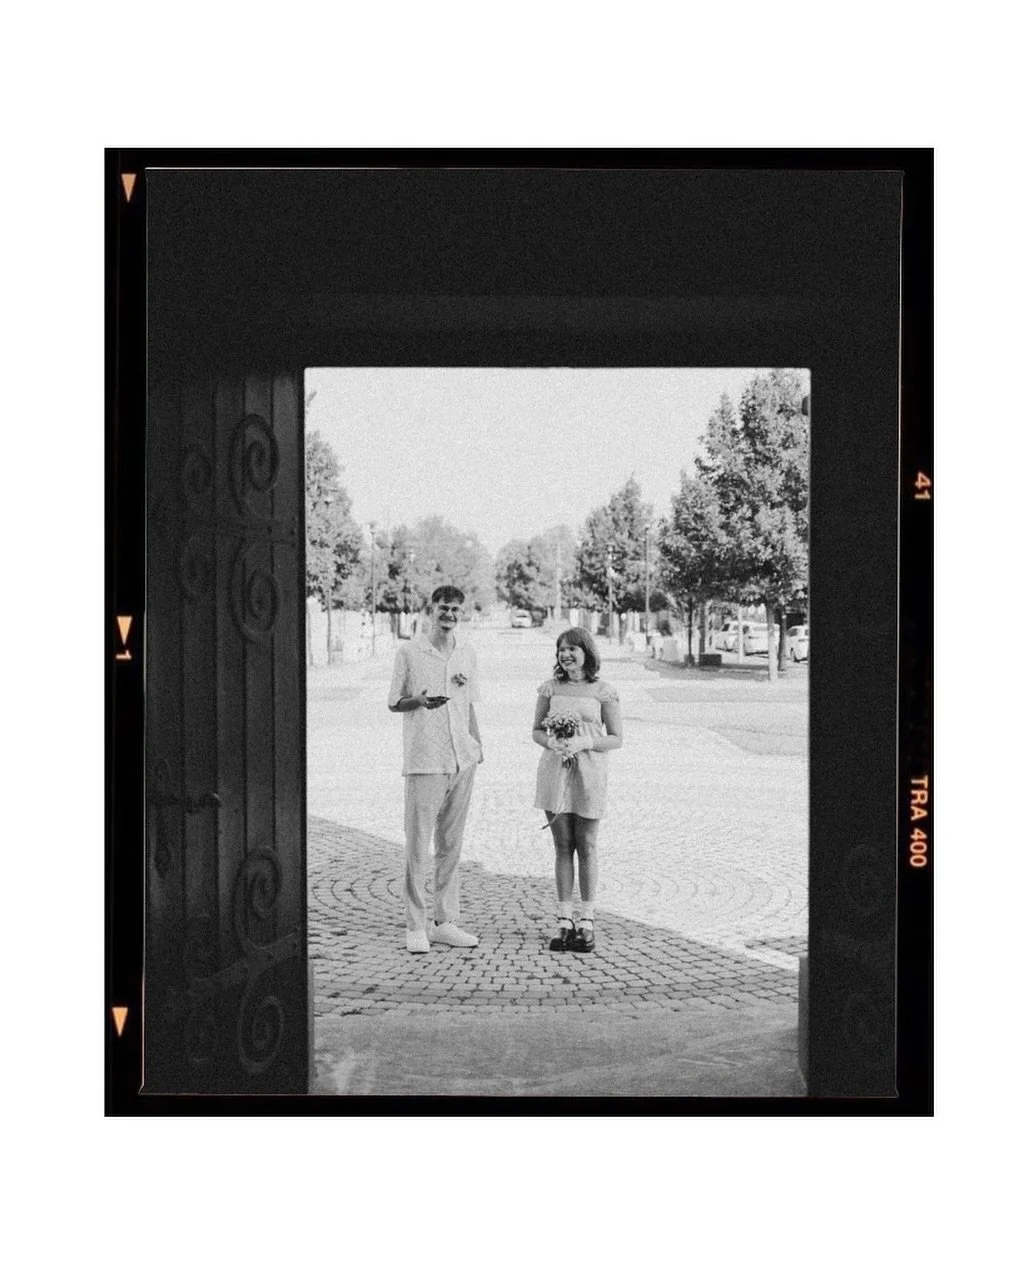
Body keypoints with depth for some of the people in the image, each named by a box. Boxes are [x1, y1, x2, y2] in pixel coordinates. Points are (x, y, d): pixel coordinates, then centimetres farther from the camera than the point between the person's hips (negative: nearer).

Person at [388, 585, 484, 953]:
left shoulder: (467, 654, 12)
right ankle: (416, 925, 3)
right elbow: (394, 703, 2)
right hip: (423, 761, -5)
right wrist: (420, 700, -17)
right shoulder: (409, 652, -2)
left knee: (451, 844, 9)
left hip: (462, 759, 5)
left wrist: (477, 745, 14)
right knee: (417, 844, -3)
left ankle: (446, 922, 15)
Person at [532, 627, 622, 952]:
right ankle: (564, 922, 9)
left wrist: (584, 743, -15)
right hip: (554, 771, 2)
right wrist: (551, 743, -9)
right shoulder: (550, 688, 6)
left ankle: (587, 922, 10)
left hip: (588, 774, -2)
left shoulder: (603, 692, -1)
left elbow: (616, 739, 0)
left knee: (586, 847, 2)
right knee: (562, 847, 5)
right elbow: (536, 730, 12)